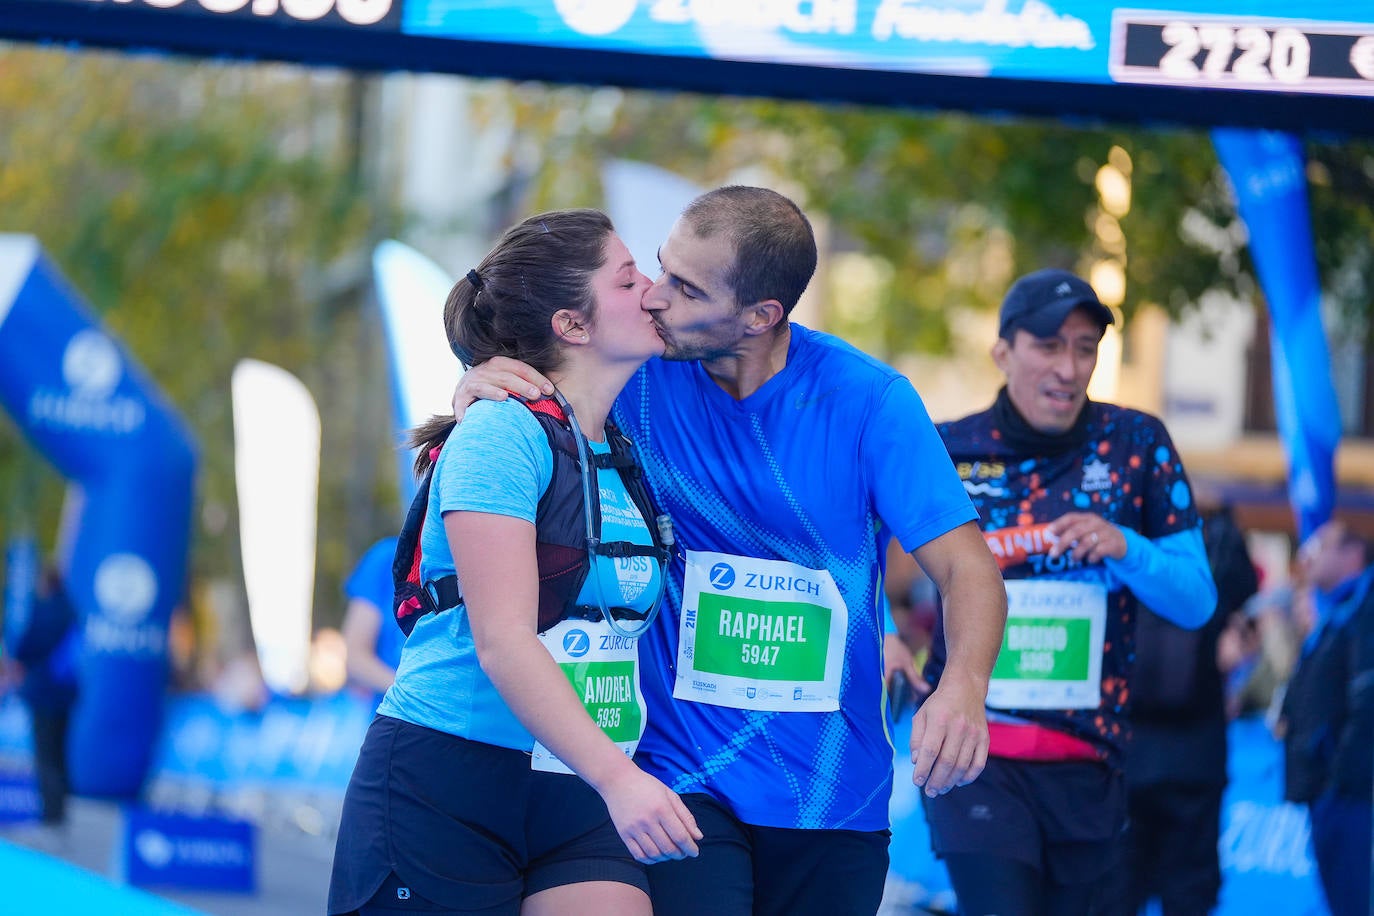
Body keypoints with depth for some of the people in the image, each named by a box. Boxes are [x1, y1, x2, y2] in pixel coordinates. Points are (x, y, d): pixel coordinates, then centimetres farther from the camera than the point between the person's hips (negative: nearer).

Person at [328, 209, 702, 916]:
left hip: (577, 798, 6)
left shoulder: (626, 453, 11)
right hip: (444, 786, -6)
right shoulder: (501, 432, -10)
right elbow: (503, 643, -19)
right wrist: (618, 776, -26)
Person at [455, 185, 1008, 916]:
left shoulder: (868, 400, -8)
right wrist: (477, 390, -17)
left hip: (836, 793, 1)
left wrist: (964, 685, -31)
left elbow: (965, 565, -11)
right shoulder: (639, 375, -5)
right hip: (682, 775, -1)